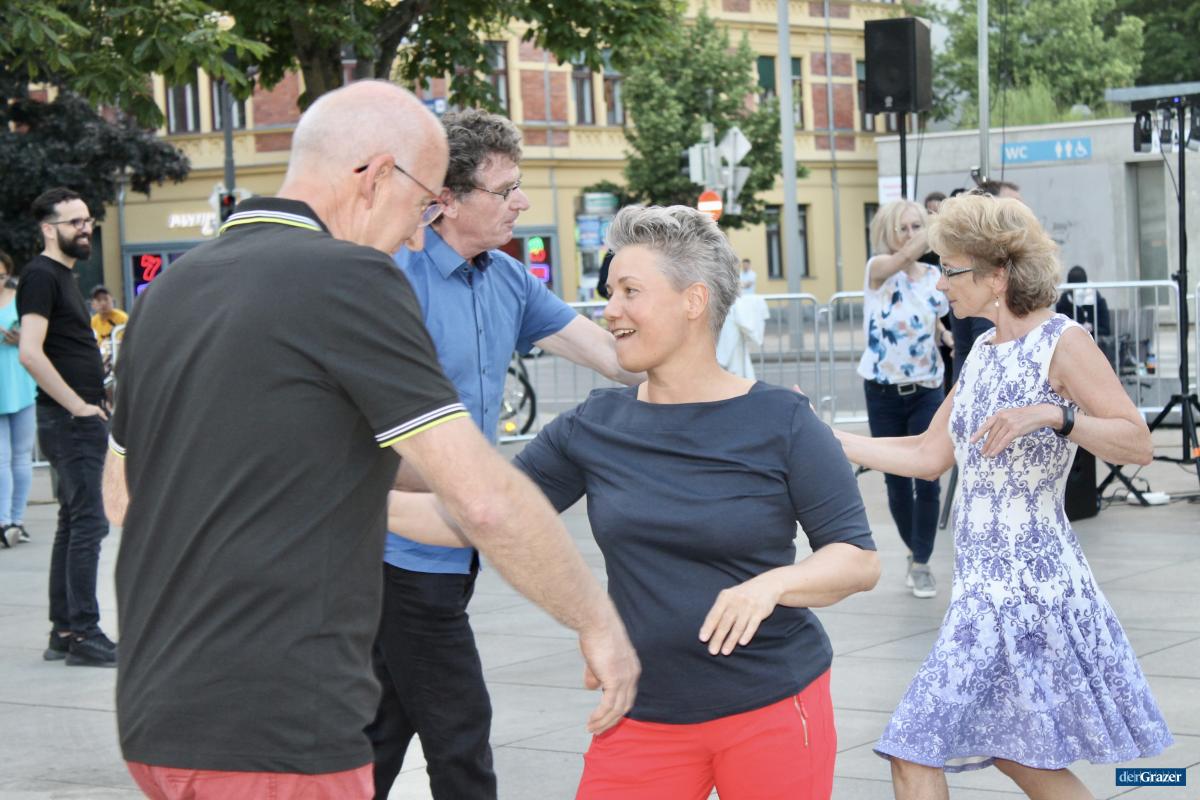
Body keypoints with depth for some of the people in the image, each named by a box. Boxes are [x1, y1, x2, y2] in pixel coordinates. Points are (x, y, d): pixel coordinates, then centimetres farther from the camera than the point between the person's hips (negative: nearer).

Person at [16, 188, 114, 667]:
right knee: (88, 524, -10)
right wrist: (78, 406, -19)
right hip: (69, 421, -10)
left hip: (82, 420, 10)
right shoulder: (41, 275, -12)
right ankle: (84, 635, -7)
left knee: (73, 524, 12)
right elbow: (30, 353, -22)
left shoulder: (63, 276, 18)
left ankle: (63, 632, 17)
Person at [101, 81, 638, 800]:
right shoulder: (349, 279, -13)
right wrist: (598, 621, -3)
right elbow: (486, 499, -17)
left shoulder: (169, 289, 11)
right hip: (278, 737, -8)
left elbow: (121, 493, 23)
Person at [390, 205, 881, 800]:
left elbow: (859, 560, -7)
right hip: (642, 719, 3)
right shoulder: (594, 427, 2)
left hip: (771, 707, -2)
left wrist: (772, 583, -25)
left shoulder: (782, 423, -6)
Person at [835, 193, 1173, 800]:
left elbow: (1139, 444, -16)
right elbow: (928, 456, 15)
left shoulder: (1062, 342, -11)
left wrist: (1055, 414, -29)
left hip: (1025, 586, -9)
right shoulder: (984, 350, 13)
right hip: (986, 584, 9)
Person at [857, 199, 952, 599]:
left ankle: (921, 563, 6)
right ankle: (914, 551, 27)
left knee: (927, 478, -5)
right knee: (897, 480, 6)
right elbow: (902, 258, -34)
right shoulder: (878, 269, -9)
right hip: (883, 391, -2)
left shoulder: (935, 276, 2)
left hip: (926, 390, 2)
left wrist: (950, 337, -6)